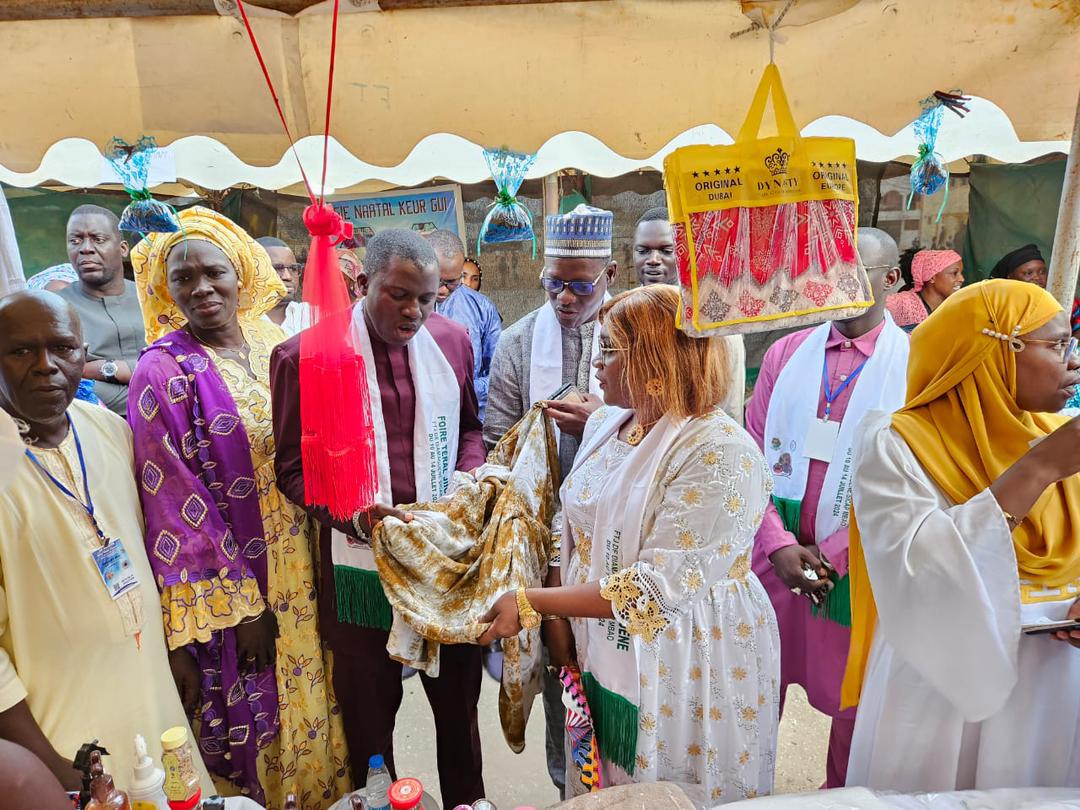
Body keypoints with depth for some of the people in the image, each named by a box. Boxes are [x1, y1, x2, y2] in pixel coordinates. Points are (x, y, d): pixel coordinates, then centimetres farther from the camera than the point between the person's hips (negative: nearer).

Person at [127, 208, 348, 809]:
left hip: (300, 572, 5)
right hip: (226, 588, -5)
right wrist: (241, 604, -13)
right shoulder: (165, 370, -12)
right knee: (251, 725, 11)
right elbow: (175, 502, -13)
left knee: (311, 704, 20)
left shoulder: (275, 346, 2)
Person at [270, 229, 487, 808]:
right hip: (360, 564, -2)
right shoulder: (303, 356, -9)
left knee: (459, 700, 19)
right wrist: (354, 514, -20)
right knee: (369, 713, 17)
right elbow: (293, 468, -5)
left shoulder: (452, 339, 1)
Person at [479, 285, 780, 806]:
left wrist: (530, 602, -23)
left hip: (684, 663, -6)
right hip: (600, 653, 7)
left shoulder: (720, 452, -23)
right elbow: (571, 531, 7)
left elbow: (655, 589, -27)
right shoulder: (605, 423, 0)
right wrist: (556, 620, -2)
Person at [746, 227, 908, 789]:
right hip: (775, 555, 2)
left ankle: (840, 791, 41)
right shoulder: (786, 353, 3)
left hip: (855, 566, -2)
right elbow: (753, 457, 0)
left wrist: (833, 555, -12)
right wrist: (780, 544, -11)